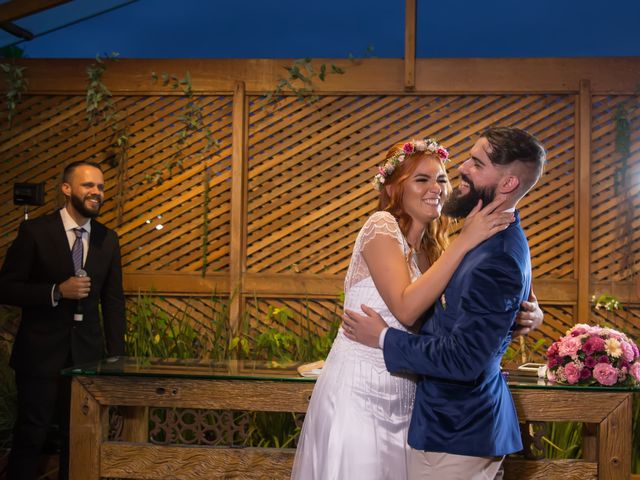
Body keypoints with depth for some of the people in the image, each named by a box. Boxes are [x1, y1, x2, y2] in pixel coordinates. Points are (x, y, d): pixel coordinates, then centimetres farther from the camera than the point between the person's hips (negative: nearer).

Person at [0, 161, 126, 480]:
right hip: (40, 352, -3)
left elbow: (113, 301, 8)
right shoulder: (35, 231, -6)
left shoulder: (108, 239, 6)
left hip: (87, 352, 4)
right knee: (31, 436, 5)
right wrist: (56, 292, -20)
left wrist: (116, 355, 2)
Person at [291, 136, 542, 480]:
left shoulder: (430, 248, 10)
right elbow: (406, 309, -24)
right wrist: (464, 241, -24)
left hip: (402, 393, 7)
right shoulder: (381, 225, -12)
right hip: (360, 385, -7)